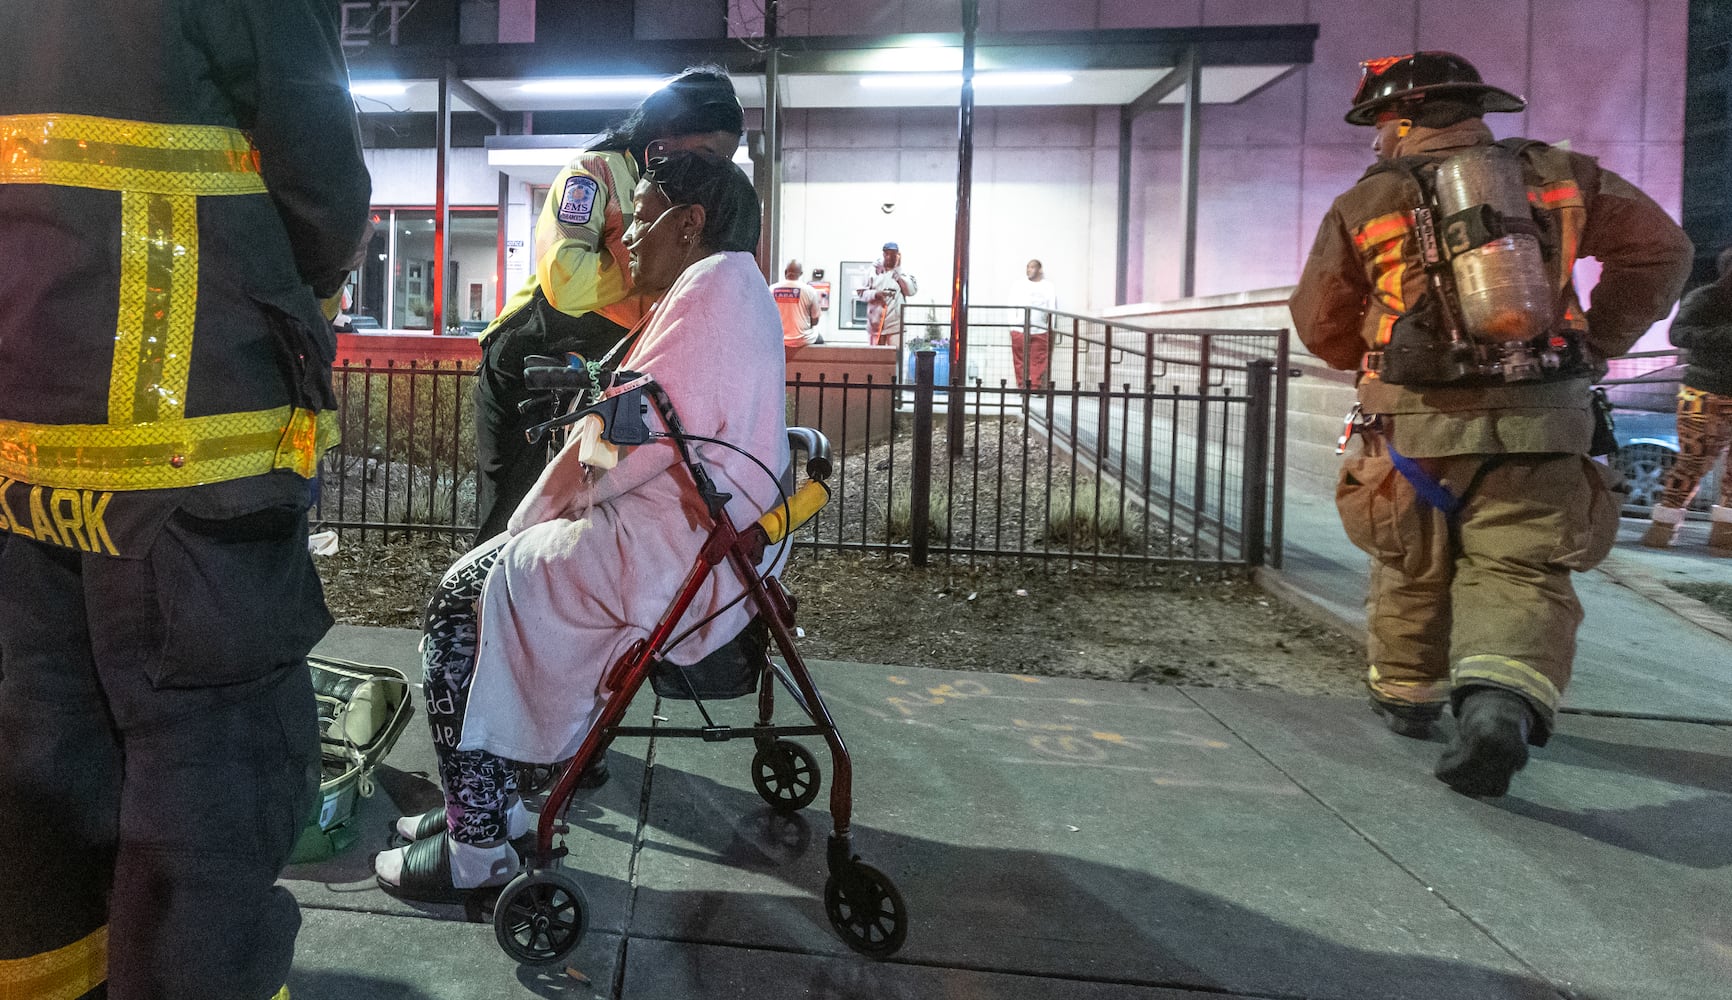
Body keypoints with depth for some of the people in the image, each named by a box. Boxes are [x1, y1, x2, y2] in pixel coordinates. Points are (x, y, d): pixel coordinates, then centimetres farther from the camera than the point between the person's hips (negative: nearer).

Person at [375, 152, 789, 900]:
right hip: (700, 537, 10)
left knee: (458, 605, -3)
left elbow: (648, 431, -22)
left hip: (673, 555, -10)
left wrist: (545, 510, -7)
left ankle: (478, 845, 5)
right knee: (481, 578, 15)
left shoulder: (714, 284, -14)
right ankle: (488, 801, 23)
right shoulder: (729, 288, 19)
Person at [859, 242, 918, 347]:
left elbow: (911, 290, -7)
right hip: (875, 323, 2)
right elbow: (862, 292, 6)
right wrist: (875, 294, -13)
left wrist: (898, 274, -8)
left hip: (896, 324, -2)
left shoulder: (903, 272, 6)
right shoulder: (874, 270, 8)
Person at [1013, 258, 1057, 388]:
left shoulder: (1048, 286, 11)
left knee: (1038, 361, -5)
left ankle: (1035, 387, -2)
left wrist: (1050, 327, -1)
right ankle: (1022, 386, 5)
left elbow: (1052, 308, 8)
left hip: (1040, 330, -1)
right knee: (1020, 360, -1)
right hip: (1019, 329, 1)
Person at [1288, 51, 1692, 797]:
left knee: (1412, 570, 18)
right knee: (1520, 572, 3)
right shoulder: (1555, 175, 6)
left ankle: (1406, 696, 34)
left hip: (1417, 423, 0)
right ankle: (1504, 700, -22)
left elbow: (1320, 325, 10)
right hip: (1541, 420, 0)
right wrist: (1600, 342, 13)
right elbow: (1659, 249, 8)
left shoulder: (1363, 205, 1)